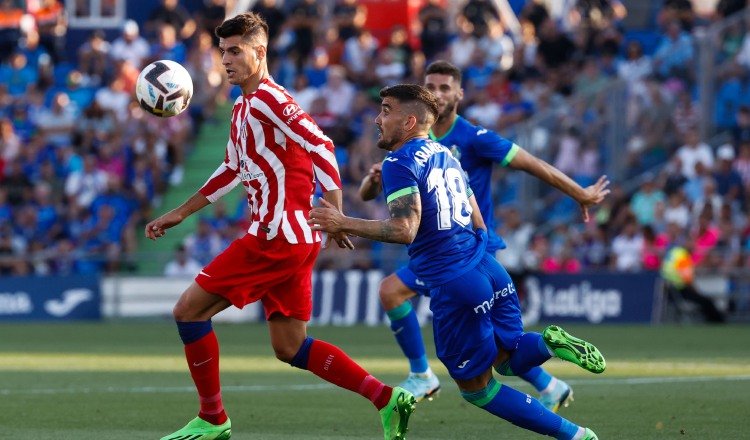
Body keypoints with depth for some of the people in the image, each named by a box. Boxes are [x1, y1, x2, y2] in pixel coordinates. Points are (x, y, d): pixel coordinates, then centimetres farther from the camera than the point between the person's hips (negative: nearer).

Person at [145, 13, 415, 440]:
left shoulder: (266, 99, -11)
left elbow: (321, 148, -21)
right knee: (290, 348, 10)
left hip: (278, 236, -10)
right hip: (296, 239, 10)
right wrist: (180, 213, 33)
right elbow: (232, 171, 32)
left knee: (189, 310, -4)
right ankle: (387, 398, 5)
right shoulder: (243, 107, 19)